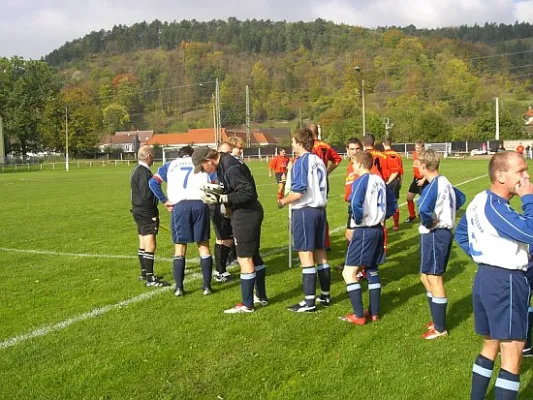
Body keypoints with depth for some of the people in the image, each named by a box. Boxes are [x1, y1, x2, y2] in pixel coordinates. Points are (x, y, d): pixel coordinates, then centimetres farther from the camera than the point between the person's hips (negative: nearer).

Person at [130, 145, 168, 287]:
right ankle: (150, 278, -9)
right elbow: (146, 196, -23)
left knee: (143, 245, 19)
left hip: (139, 212, 11)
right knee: (150, 246, -10)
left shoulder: (137, 170, 14)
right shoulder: (144, 172, -18)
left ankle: (144, 273, 30)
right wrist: (153, 214, -17)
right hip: (146, 213, -11)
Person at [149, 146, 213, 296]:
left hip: (179, 206, 0)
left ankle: (179, 287, 9)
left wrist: (164, 200, 11)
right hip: (200, 204, 0)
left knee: (179, 248, 10)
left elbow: (153, 182, 9)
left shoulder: (170, 165, 21)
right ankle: (207, 286, 11)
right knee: (203, 246, 10)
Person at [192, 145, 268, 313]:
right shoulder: (224, 164, 8)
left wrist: (222, 198, -24)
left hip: (245, 216, -10)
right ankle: (261, 296, 32)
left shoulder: (231, 168, -23)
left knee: (245, 258, -2)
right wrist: (218, 192, 5)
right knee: (254, 255, 19)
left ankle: (247, 305, 8)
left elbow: (248, 191, -25)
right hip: (250, 213, 10)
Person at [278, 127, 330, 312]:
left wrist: (283, 202, -4)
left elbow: (298, 192, -19)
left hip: (304, 211, -8)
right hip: (320, 209, 8)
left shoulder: (301, 162, -13)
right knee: (320, 254, 14)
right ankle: (325, 295, 22)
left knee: (306, 255, -5)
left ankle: (309, 302, -3)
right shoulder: (319, 161, 11)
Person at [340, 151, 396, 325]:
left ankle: (359, 316, -1)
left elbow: (355, 203, -29)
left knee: (349, 272, -1)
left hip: (364, 231, -8)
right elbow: (392, 203, 16)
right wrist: (381, 217, 15)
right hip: (378, 229, 8)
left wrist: (358, 219, -12)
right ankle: (374, 313, 21)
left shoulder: (361, 180, -13)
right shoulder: (379, 180, 9)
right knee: (372, 271, 18)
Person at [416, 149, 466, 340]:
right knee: (427, 277, 19)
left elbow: (424, 209, -36)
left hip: (434, 235, -10)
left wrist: (429, 223, -16)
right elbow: (461, 198, 28)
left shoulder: (434, 185, -20)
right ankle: (437, 319, 30)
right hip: (444, 232, 10)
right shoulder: (445, 182, 9)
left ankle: (440, 328, 10)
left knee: (434, 279, 0)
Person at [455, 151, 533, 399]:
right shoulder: (494, 207, -22)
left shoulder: (480, 201, 10)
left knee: (491, 345, 22)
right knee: (512, 355, -4)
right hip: (505, 282, -11)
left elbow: (461, 233, 23)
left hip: (486, 277, 11)